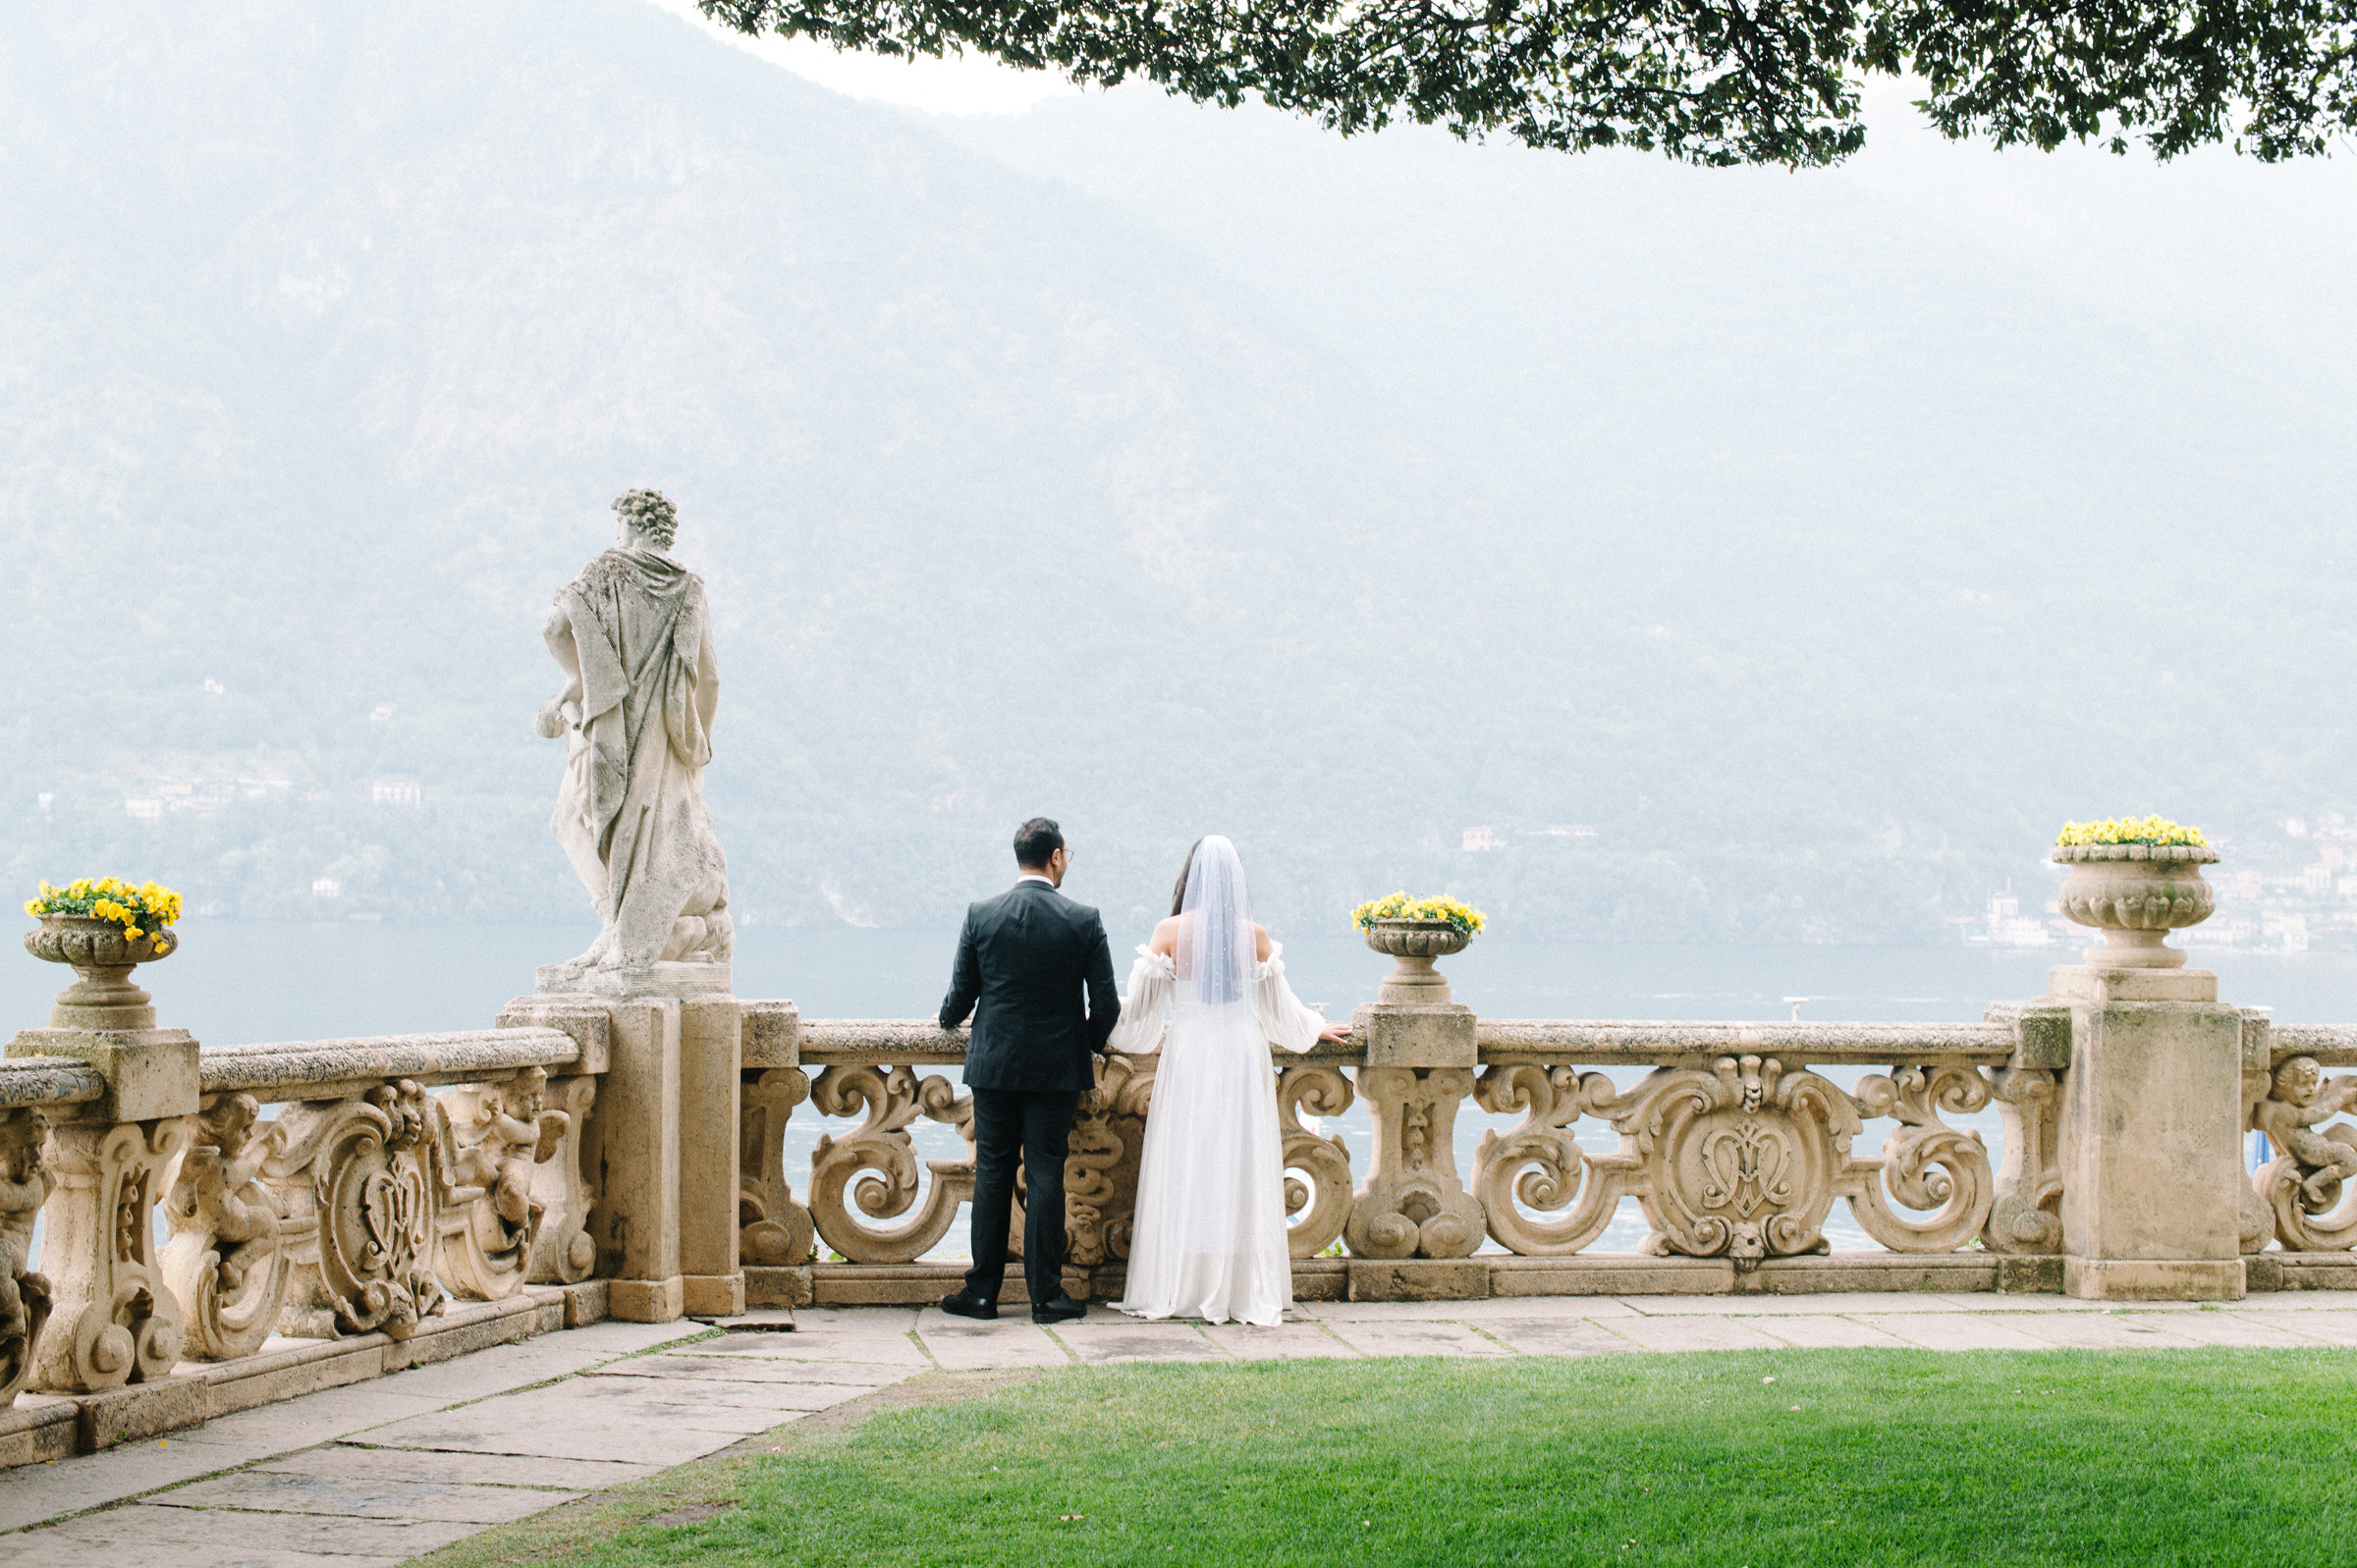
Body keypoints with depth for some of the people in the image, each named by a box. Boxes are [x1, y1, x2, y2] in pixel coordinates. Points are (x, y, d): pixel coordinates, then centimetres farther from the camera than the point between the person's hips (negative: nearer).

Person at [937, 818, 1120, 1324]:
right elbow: (1106, 1003, -4)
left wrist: (949, 1019, 25)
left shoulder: (981, 915, -4)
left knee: (992, 1174, 7)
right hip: (1057, 1067, -1)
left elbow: (961, 994, 1)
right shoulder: (1083, 920, -7)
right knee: (1045, 1175, 2)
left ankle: (983, 1291, 9)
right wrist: (1092, 1042, 17)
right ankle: (1046, 1295, 3)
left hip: (994, 1063, 1)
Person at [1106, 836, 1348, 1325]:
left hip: (1187, 1060, -1)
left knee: (1183, 1172, 4)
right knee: (1240, 1173, 6)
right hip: (1244, 1061, 1)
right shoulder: (1254, 935, -1)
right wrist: (1316, 1030, 30)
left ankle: (1179, 1289, 5)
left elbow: (1139, 1010, 2)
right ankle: (1244, 1290, 6)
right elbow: (1280, 1010, 10)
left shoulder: (1170, 932, -5)